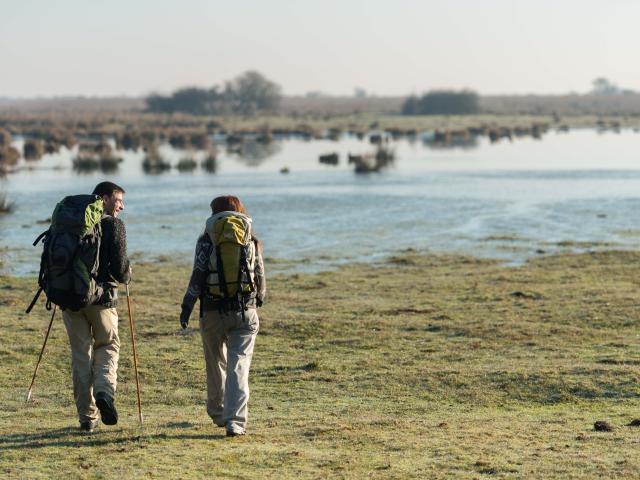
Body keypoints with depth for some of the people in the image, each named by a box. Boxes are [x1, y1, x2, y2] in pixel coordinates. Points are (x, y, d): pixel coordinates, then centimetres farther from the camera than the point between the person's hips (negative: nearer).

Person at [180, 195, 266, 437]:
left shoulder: (207, 241, -3)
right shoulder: (251, 241, 5)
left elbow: (197, 276, -9)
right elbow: (261, 277, 12)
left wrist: (187, 307, -4)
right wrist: (259, 298, 31)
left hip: (213, 312, -1)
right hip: (245, 312, 1)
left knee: (215, 363, 18)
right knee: (239, 366, -3)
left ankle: (218, 412, 34)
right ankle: (235, 420, -16)